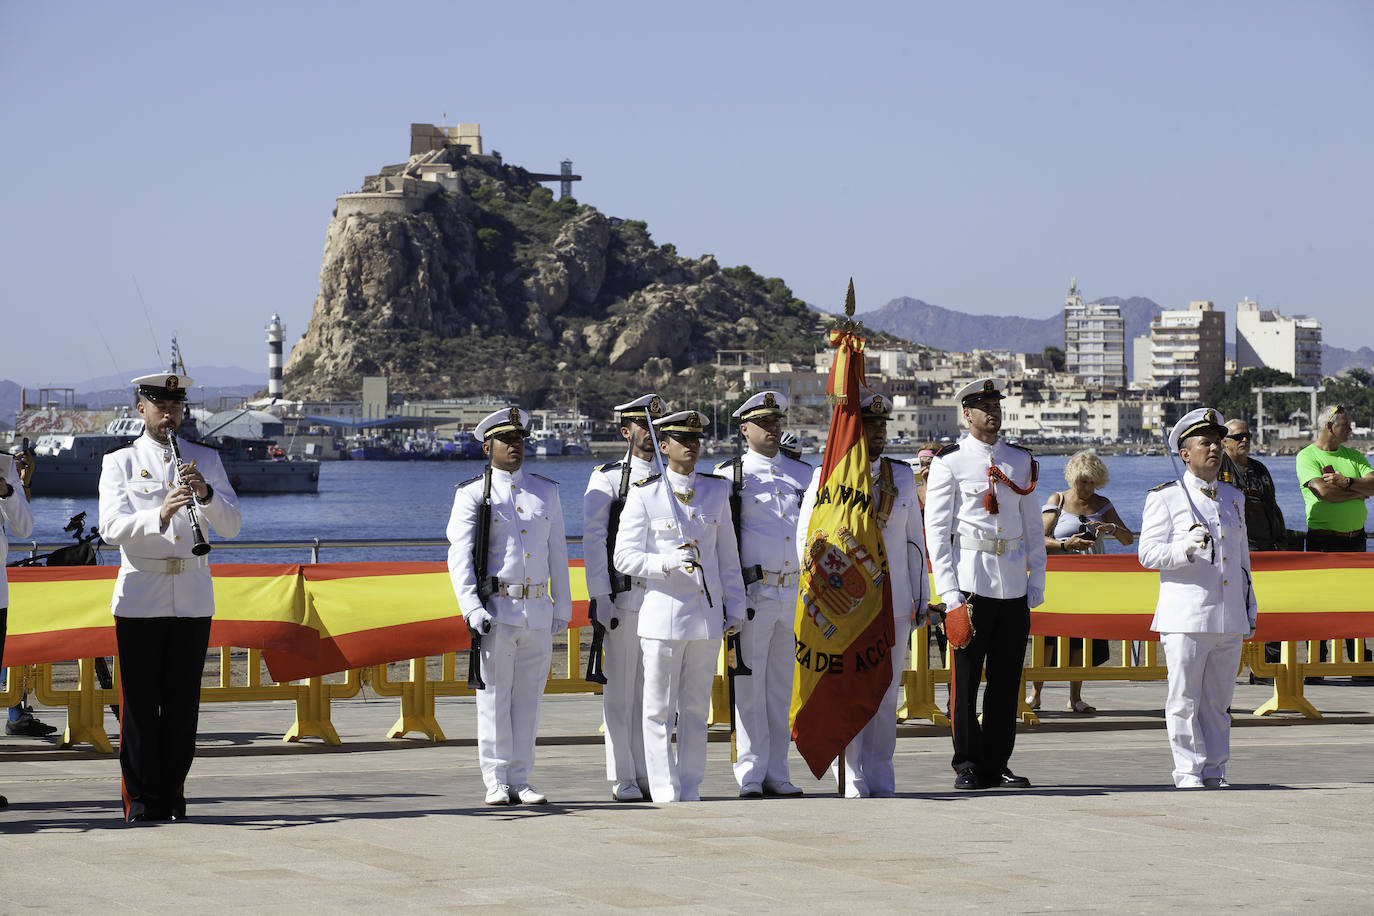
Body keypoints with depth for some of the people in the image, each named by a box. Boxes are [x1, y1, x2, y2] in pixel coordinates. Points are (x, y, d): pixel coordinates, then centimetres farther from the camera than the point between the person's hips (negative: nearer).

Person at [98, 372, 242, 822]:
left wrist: (205, 493, -17)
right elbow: (112, 527, -11)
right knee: (139, 702, -2)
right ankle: (141, 798, 5)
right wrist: (158, 516, -28)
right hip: (140, 595, -2)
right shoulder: (119, 463, 5)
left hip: (193, 595, 2)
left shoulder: (206, 460, 12)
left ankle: (172, 795, 12)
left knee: (183, 702, 4)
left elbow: (232, 526, 2)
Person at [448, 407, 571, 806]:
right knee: (494, 697, -2)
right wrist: (472, 608, -15)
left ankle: (520, 781, 11)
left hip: (538, 613, 4)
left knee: (528, 698, 5)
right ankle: (496, 783, 1)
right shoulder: (472, 494, 1)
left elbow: (558, 553, 15)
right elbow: (459, 556, -5)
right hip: (495, 611, -4)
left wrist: (562, 606, 10)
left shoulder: (546, 492, 13)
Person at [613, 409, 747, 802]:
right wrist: (670, 561, -20)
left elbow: (728, 556, 14)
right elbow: (625, 558, -5)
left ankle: (690, 791, 12)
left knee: (697, 710, 7)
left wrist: (735, 608, 10)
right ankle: (664, 790, 4)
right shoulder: (644, 495, -2)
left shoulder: (716, 491, 10)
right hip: (663, 615, -4)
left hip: (707, 615, 4)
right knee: (659, 710, 0)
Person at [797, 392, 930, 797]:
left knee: (885, 696, 6)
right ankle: (851, 782, 2)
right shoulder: (827, 477, -1)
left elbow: (914, 540, 15)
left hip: (894, 606, 3)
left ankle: (880, 781, 11)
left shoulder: (903, 476, 11)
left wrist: (921, 597, 11)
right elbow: (806, 540, 1)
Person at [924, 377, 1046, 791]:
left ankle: (996, 765, 12)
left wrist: (1036, 582, 10)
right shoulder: (949, 461, 0)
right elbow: (936, 528, -3)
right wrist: (948, 590, -9)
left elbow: (1033, 526, 16)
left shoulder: (1021, 460, 13)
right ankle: (967, 766, 4)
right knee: (965, 677, -3)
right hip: (971, 581, -4)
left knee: (1007, 678, 6)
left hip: (1014, 583, 4)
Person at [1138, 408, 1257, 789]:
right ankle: (1189, 772, 1)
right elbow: (1148, 553, -6)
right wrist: (1185, 548, -23)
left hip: (1230, 617, 5)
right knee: (1185, 699, -4)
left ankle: (1214, 771, 13)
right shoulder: (1164, 498, 1)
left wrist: (1250, 608, 21)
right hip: (1186, 616, -5)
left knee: (1218, 700, 8)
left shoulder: (1234, 498, 18)